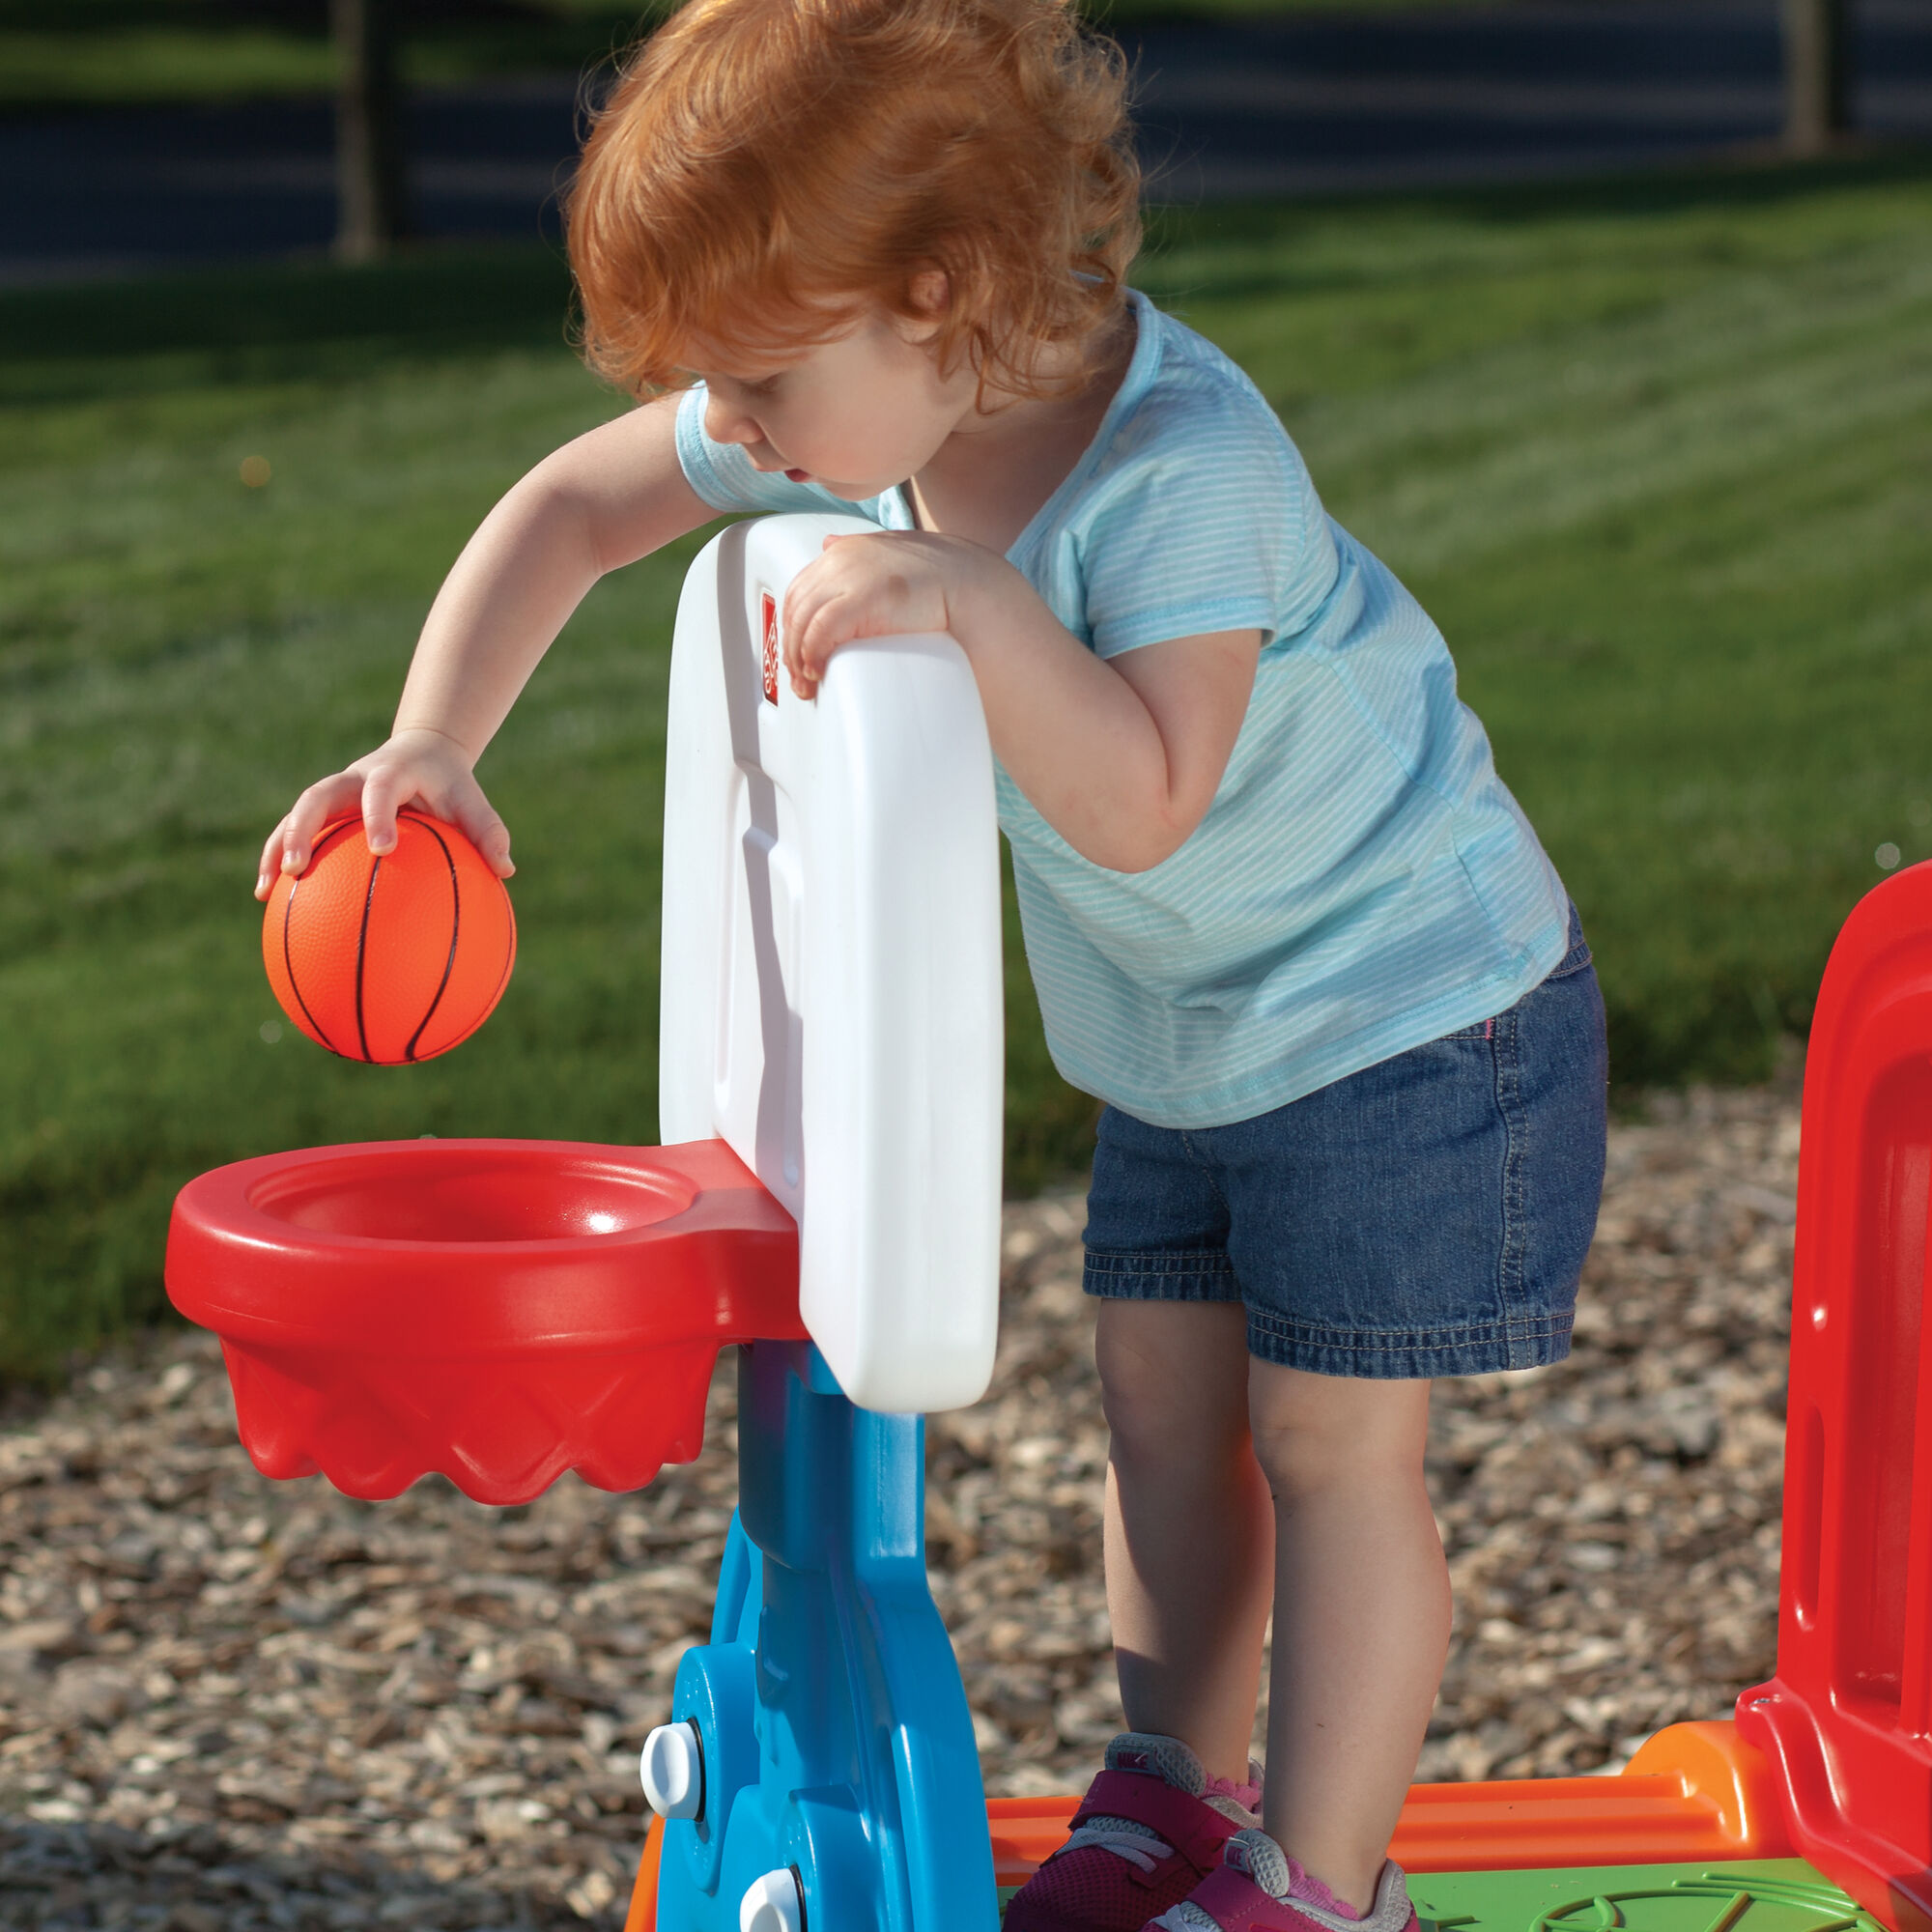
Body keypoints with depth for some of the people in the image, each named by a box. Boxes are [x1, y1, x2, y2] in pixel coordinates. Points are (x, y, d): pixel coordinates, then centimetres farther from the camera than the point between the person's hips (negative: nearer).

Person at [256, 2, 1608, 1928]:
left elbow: (1140, 799, -41)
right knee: (1160, 1403, 14)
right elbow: (569, 508, -2)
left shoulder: (1187, 470, -34)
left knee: (1329, 1442, -2)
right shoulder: (868, 400, -11)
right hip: (1179, 1032, 8)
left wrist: (972, 601, -49)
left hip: (1407, 999, -8)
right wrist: (431, 744, -14)